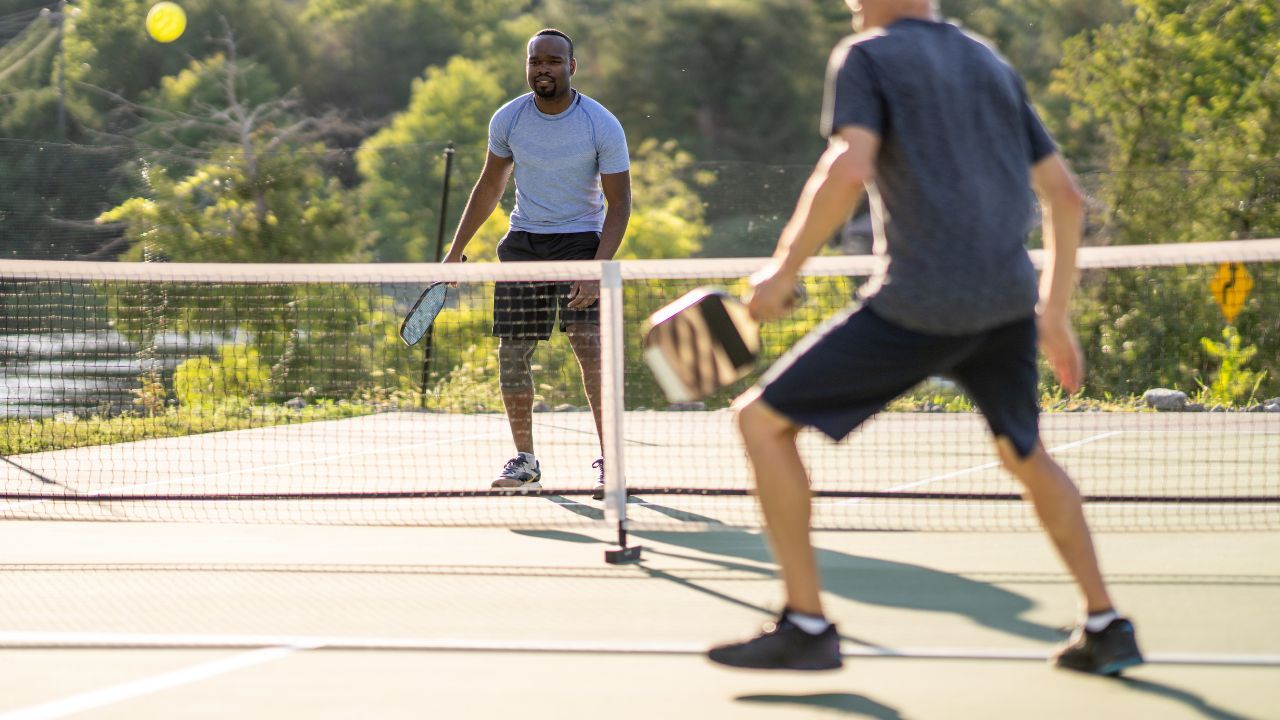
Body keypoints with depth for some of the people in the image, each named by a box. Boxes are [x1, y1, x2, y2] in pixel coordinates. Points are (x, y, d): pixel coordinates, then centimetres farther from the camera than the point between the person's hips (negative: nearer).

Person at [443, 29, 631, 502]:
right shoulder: (507, 120, -1)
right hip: (522, 243, 4)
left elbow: (618, 204, -10)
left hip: (581, 240, -4)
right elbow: (490, 187, 13)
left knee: (590, 347, -18)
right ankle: (524, 460, 16)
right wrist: (456, 249, 12)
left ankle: (609, 461, -15)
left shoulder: (603, 126, -12)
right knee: (512, 352, 1)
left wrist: (597, 270, -21)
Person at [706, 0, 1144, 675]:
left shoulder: (866, 57, 1)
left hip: (917, 308, -7)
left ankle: (806, 625, 1)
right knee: (1024, 453, 31)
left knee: (762, 418, 4)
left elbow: (847, 169, -18)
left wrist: (783, 270, -9)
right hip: (1009, 303, 7)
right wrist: (1055, 314, 26)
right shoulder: (992, 66, 20)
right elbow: (1065, 194, 19)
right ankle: (1105, 626, 28)